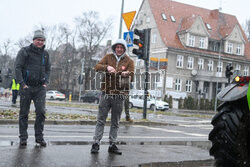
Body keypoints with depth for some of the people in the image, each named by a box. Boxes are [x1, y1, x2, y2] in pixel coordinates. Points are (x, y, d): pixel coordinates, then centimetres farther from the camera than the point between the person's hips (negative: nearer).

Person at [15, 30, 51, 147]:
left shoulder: (45, 54, 14)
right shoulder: (25, 51, 0)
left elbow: (48, 70, 21)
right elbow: (18, 68, -4)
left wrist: (46, 82, 6)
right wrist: (22, 83, -12)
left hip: (40, 88, 3)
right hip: (26, 87, -3)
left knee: (41, 112, -7)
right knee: (24, 113, 4)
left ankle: (39, 137, 3)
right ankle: (23, 137, 13)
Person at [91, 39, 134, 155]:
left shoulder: (129, 61, 7)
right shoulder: (108, 57, 9)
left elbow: (131, 77, -1)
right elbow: (97, 67, -1)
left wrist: (127, 74, -24)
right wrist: (107, 67, -20)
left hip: (119, 96, 0)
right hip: (106, 94, 0)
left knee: (115, 123, 8)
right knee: (101, 120, 0)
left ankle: (112, 145, 17)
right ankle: (96, 143, 5)